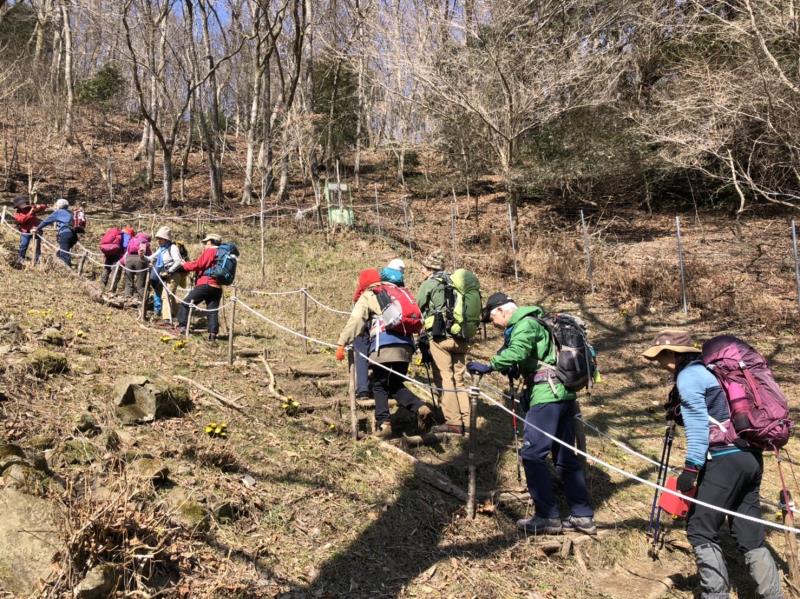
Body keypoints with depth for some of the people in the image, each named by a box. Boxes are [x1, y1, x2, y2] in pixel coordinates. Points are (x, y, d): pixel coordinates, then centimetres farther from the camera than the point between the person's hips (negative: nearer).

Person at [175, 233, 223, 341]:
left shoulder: (209, 251, -5)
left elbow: (198, 265, -7)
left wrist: (183, 266, 6)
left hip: (206, 284, -7)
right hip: (218, 287, 7)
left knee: (186, 303, 3)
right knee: (213, 310, 6)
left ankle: (182, 326, 0)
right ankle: (213, 333, -2)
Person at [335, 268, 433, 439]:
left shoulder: (367, 297, 11)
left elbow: (355, 321, -3)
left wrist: (341, 343, -6)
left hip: (384, 347, -5)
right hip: (406, 346, 5)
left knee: (379, 386, 7)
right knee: (396, 385, 18)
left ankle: (383, 423, -7)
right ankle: (420, 407, -4)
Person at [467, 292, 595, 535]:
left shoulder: (525, 323, -8)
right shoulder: (534, 322, 24)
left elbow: (517, 352, -26)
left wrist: (489, 366, -27)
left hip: (547, 395, -10)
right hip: (564, 394, 10)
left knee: (532, 453, -8)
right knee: (566, 456, 12)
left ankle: (547, 517, -5)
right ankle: (583, 516, 17)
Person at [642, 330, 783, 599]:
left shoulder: (687, 376, -7)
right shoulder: (707, 369, 20)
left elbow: (698, 424, -15)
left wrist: (691, 468, -17)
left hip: (725, 460, -9)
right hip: (751, 457, 9)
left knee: (700, 529, 0)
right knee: (750, 535, 12)